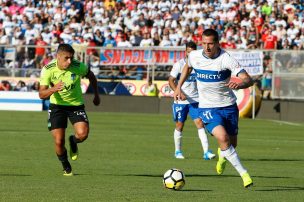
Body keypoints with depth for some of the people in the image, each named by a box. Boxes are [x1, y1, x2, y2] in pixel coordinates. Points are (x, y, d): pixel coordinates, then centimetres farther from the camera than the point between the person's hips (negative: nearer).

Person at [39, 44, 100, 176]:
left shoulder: (78, 66, -19)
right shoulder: (48, 69, -20)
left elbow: (91, 76, 5)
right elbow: (41, 94, -22)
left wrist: (96, 95, 12)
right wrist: (53, 89, -42)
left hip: (76, 104, 0)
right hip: (57, 105, 0)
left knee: (82, 134, -23)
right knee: (59, 141, -9)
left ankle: (73, 142, 15)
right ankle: (66, 166, 21)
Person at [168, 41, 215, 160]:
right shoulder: (179, 64, -6)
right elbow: (171, 80, -8)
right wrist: (179, 93, -21)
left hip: (195, 100, 2)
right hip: (181, 101, -2)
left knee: (200, 123, -10)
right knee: (179, 125, 6)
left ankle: (206, 152, -16)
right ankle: (178, 151, 22)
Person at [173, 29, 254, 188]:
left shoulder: (227, 60, -19)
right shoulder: (194, 56, -6)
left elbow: (248, 80, -28)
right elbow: (187, 67, 21)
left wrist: (239, 84, -49)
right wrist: (178, 87, 18)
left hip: (229, 106, 0)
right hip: (207, 108, 0)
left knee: (232, 144, 10)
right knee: (222, 137, -24)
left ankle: (222, 156, 50)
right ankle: (244, 174, -16)